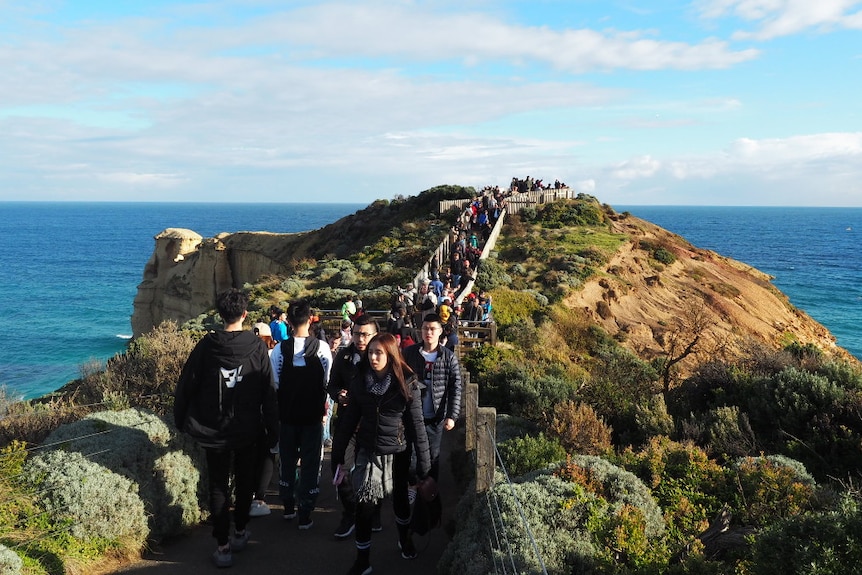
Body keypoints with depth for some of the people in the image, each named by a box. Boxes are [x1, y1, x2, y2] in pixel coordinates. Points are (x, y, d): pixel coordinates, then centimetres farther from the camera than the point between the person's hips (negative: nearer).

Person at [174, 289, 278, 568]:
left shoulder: (207, 345, -8)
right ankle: (240, 532, 32)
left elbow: (186, 385, -3)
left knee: (218, 486, 7)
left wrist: (180, 420, 11)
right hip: (248, 430, 1)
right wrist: (272, 430, 2)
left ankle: (223, 547, 7)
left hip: (213, 430, 0)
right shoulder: (257, 347, -9)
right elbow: (268, 393, -7)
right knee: (245, 480, 19)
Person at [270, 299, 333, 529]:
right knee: (311, 463, 7)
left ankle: (288, 508, 31)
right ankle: (305, 515, 9)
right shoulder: (321, 347, -13)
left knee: (287, 460, 18)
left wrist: (282, 405, 10)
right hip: (313, 415, -2)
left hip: (287, 414, 2)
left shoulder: (280, 349, -10)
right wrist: (323, 406, 7)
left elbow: (275, 383, -6)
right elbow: (329, 381, -8)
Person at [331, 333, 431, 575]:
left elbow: (416, 424, -9)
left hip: (397, 453, -1)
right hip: (368, 452, 1)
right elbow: (350, 420, 0)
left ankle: (405, 538, 45)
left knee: (400, 498, 17)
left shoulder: (407, 383, -11)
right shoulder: (359, 382, -5)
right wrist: (338, 455, -2)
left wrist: (424, 463, -9)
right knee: (364, 506, -1)